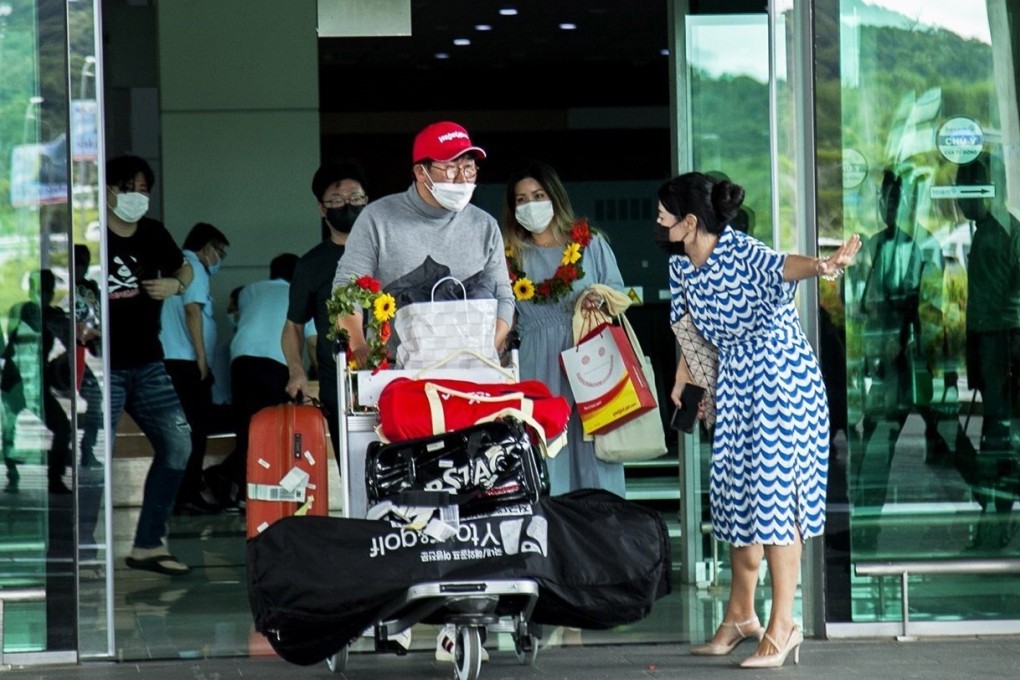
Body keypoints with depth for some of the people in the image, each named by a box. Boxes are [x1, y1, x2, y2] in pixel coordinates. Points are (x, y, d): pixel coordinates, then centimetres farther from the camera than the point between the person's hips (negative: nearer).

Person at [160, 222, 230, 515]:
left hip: (169, 360, 9)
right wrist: (201, 356, -15)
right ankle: (188, 495, -12)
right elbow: (192, 310, -15)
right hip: (187, 361, -9)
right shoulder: (193, 267, -4)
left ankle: (177, 495, 9)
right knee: (195, 430, -8)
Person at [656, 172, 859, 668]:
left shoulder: (740, 251, -18)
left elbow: (781, 266, -38)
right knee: (737, 492, 13)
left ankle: (782, 625, -6)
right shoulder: (682, 268, 6)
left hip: (780, 375, -8)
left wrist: (822, 266, -59)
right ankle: (741, 614, 25)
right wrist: (683, 385, 16)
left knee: (774, 492, -10)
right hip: (734, 381, 8)